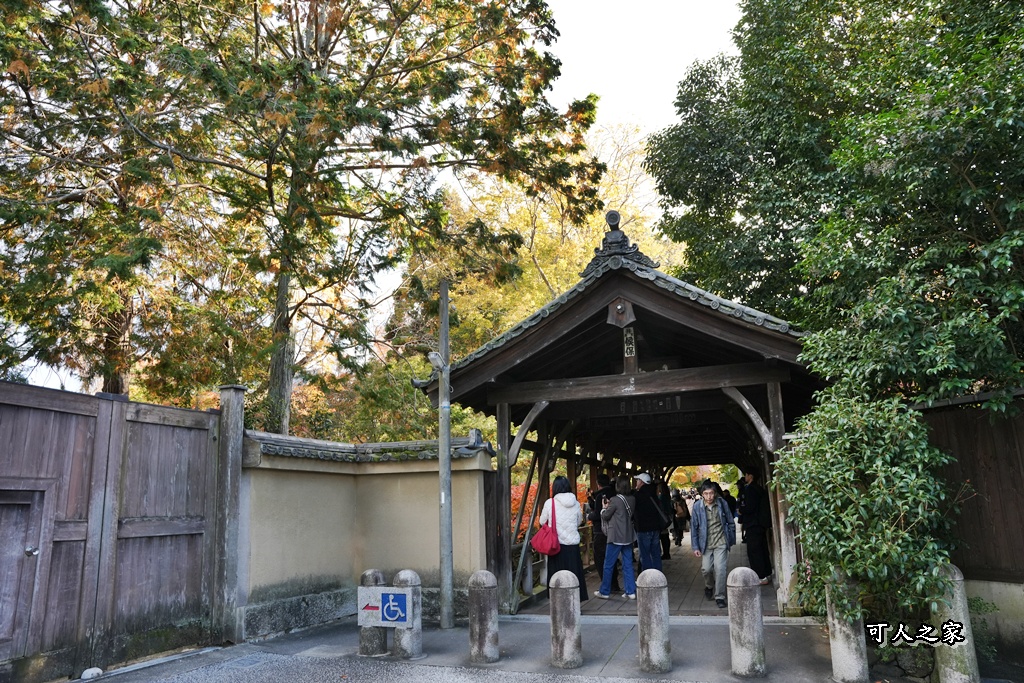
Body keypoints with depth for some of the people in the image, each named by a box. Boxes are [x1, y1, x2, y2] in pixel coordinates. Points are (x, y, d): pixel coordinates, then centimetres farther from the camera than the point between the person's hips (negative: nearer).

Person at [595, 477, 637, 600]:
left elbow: (605, 516, -8)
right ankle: (631, 592, 11)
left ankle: (604, 592, 12)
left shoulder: (615, 500, -17)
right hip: (628, 536, 6)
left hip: (616, 537, -6)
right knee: (628, 564, 11)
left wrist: (604, 508, 13)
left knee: (608, 565, 4)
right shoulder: (632, 499, 3)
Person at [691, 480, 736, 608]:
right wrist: (695, 547, -2)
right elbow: (694, 527, -1)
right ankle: (709, 587, 32)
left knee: (720, 569, -9)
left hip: (721, 542, -1)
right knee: (706, 569, 0)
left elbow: (730, 523, 6)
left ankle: (720, 597, 5)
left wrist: (732, 540, 7)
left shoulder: (722, 503, -6)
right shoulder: (697, 506, -7)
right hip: (706, 543, 1)